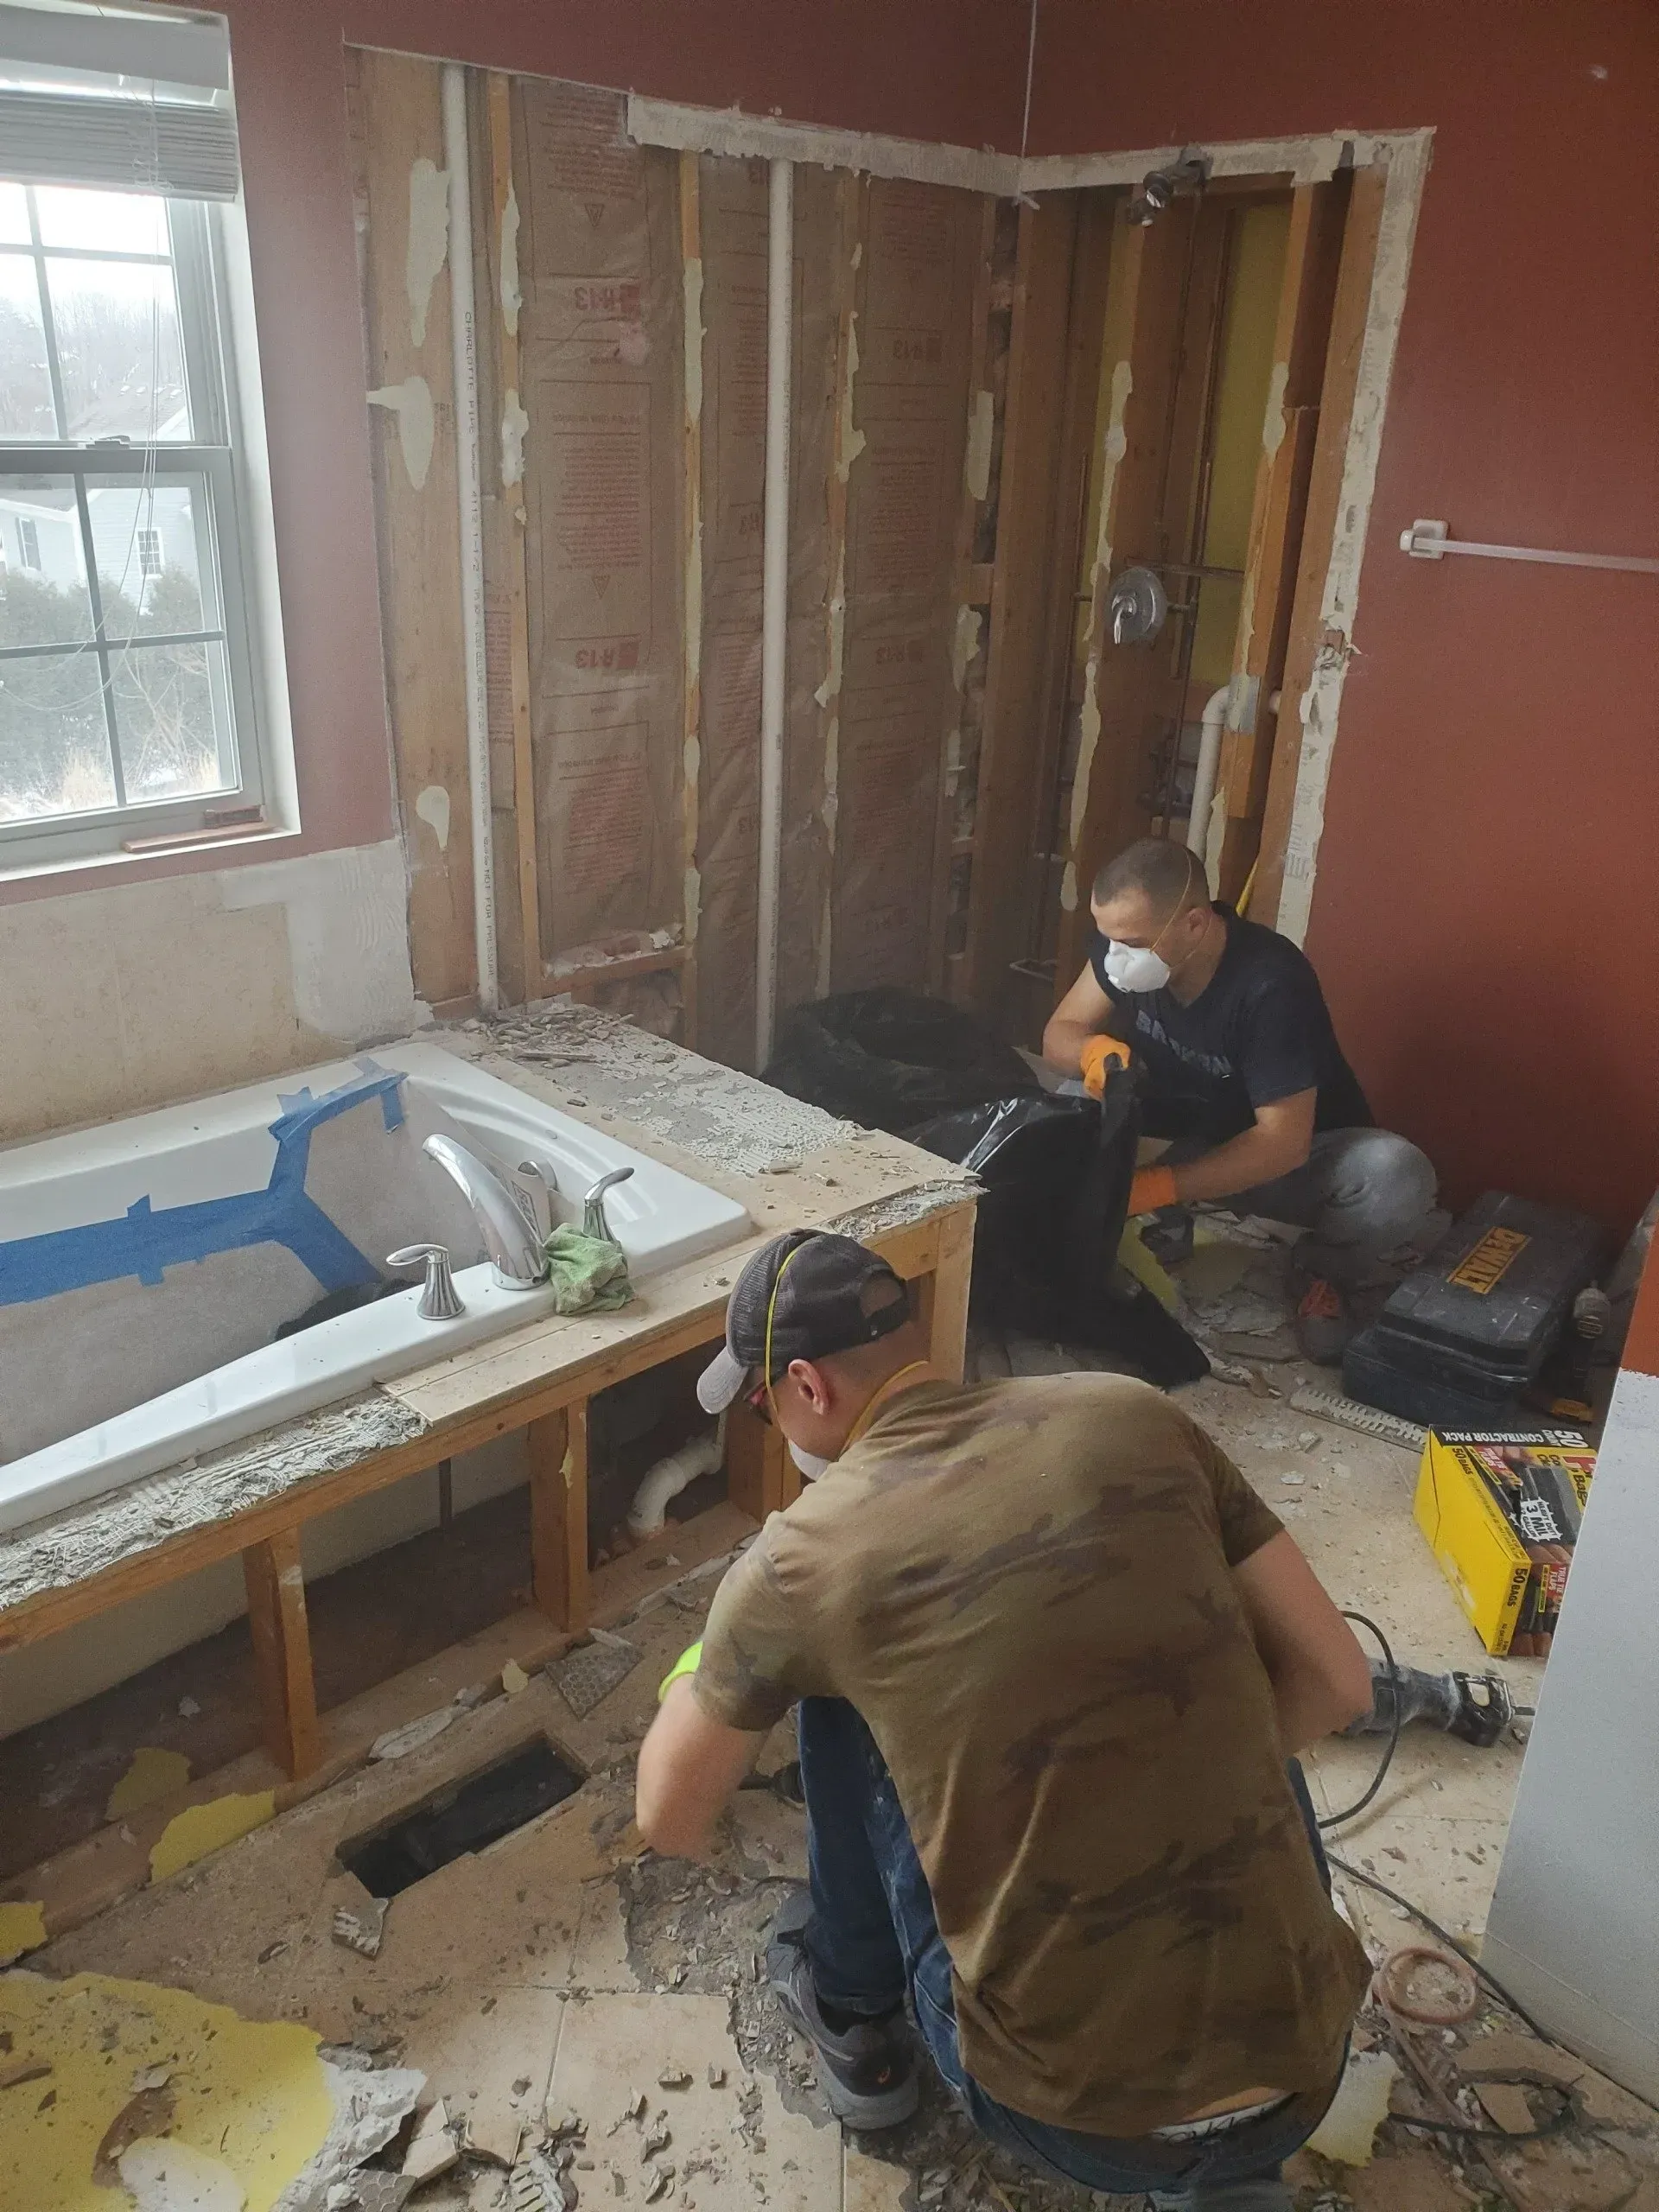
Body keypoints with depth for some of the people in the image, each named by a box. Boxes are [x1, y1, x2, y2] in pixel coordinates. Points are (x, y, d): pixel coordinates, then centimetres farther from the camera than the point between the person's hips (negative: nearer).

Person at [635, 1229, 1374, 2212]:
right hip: (1304, 2066, 2)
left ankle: (853, 2019, 32)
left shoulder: (800, 1555, -9)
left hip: (1073, 2119, -2)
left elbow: (673, 1822, 7)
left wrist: (694, 1689, 28)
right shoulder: (1136, 1415, -4)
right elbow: (1337, 1683, 3)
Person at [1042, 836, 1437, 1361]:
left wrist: (1158, 1186, -40)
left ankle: (1323, 1270, -2)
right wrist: (1094, 1050, -34)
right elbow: (1060, 1033, -9)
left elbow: (1283, 1141, -33)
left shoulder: (1272, 983, -34)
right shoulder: (1125, 939, -18)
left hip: (1297, 1153, -4)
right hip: (1191, 1135, 4)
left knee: (1398, 1178, -35)